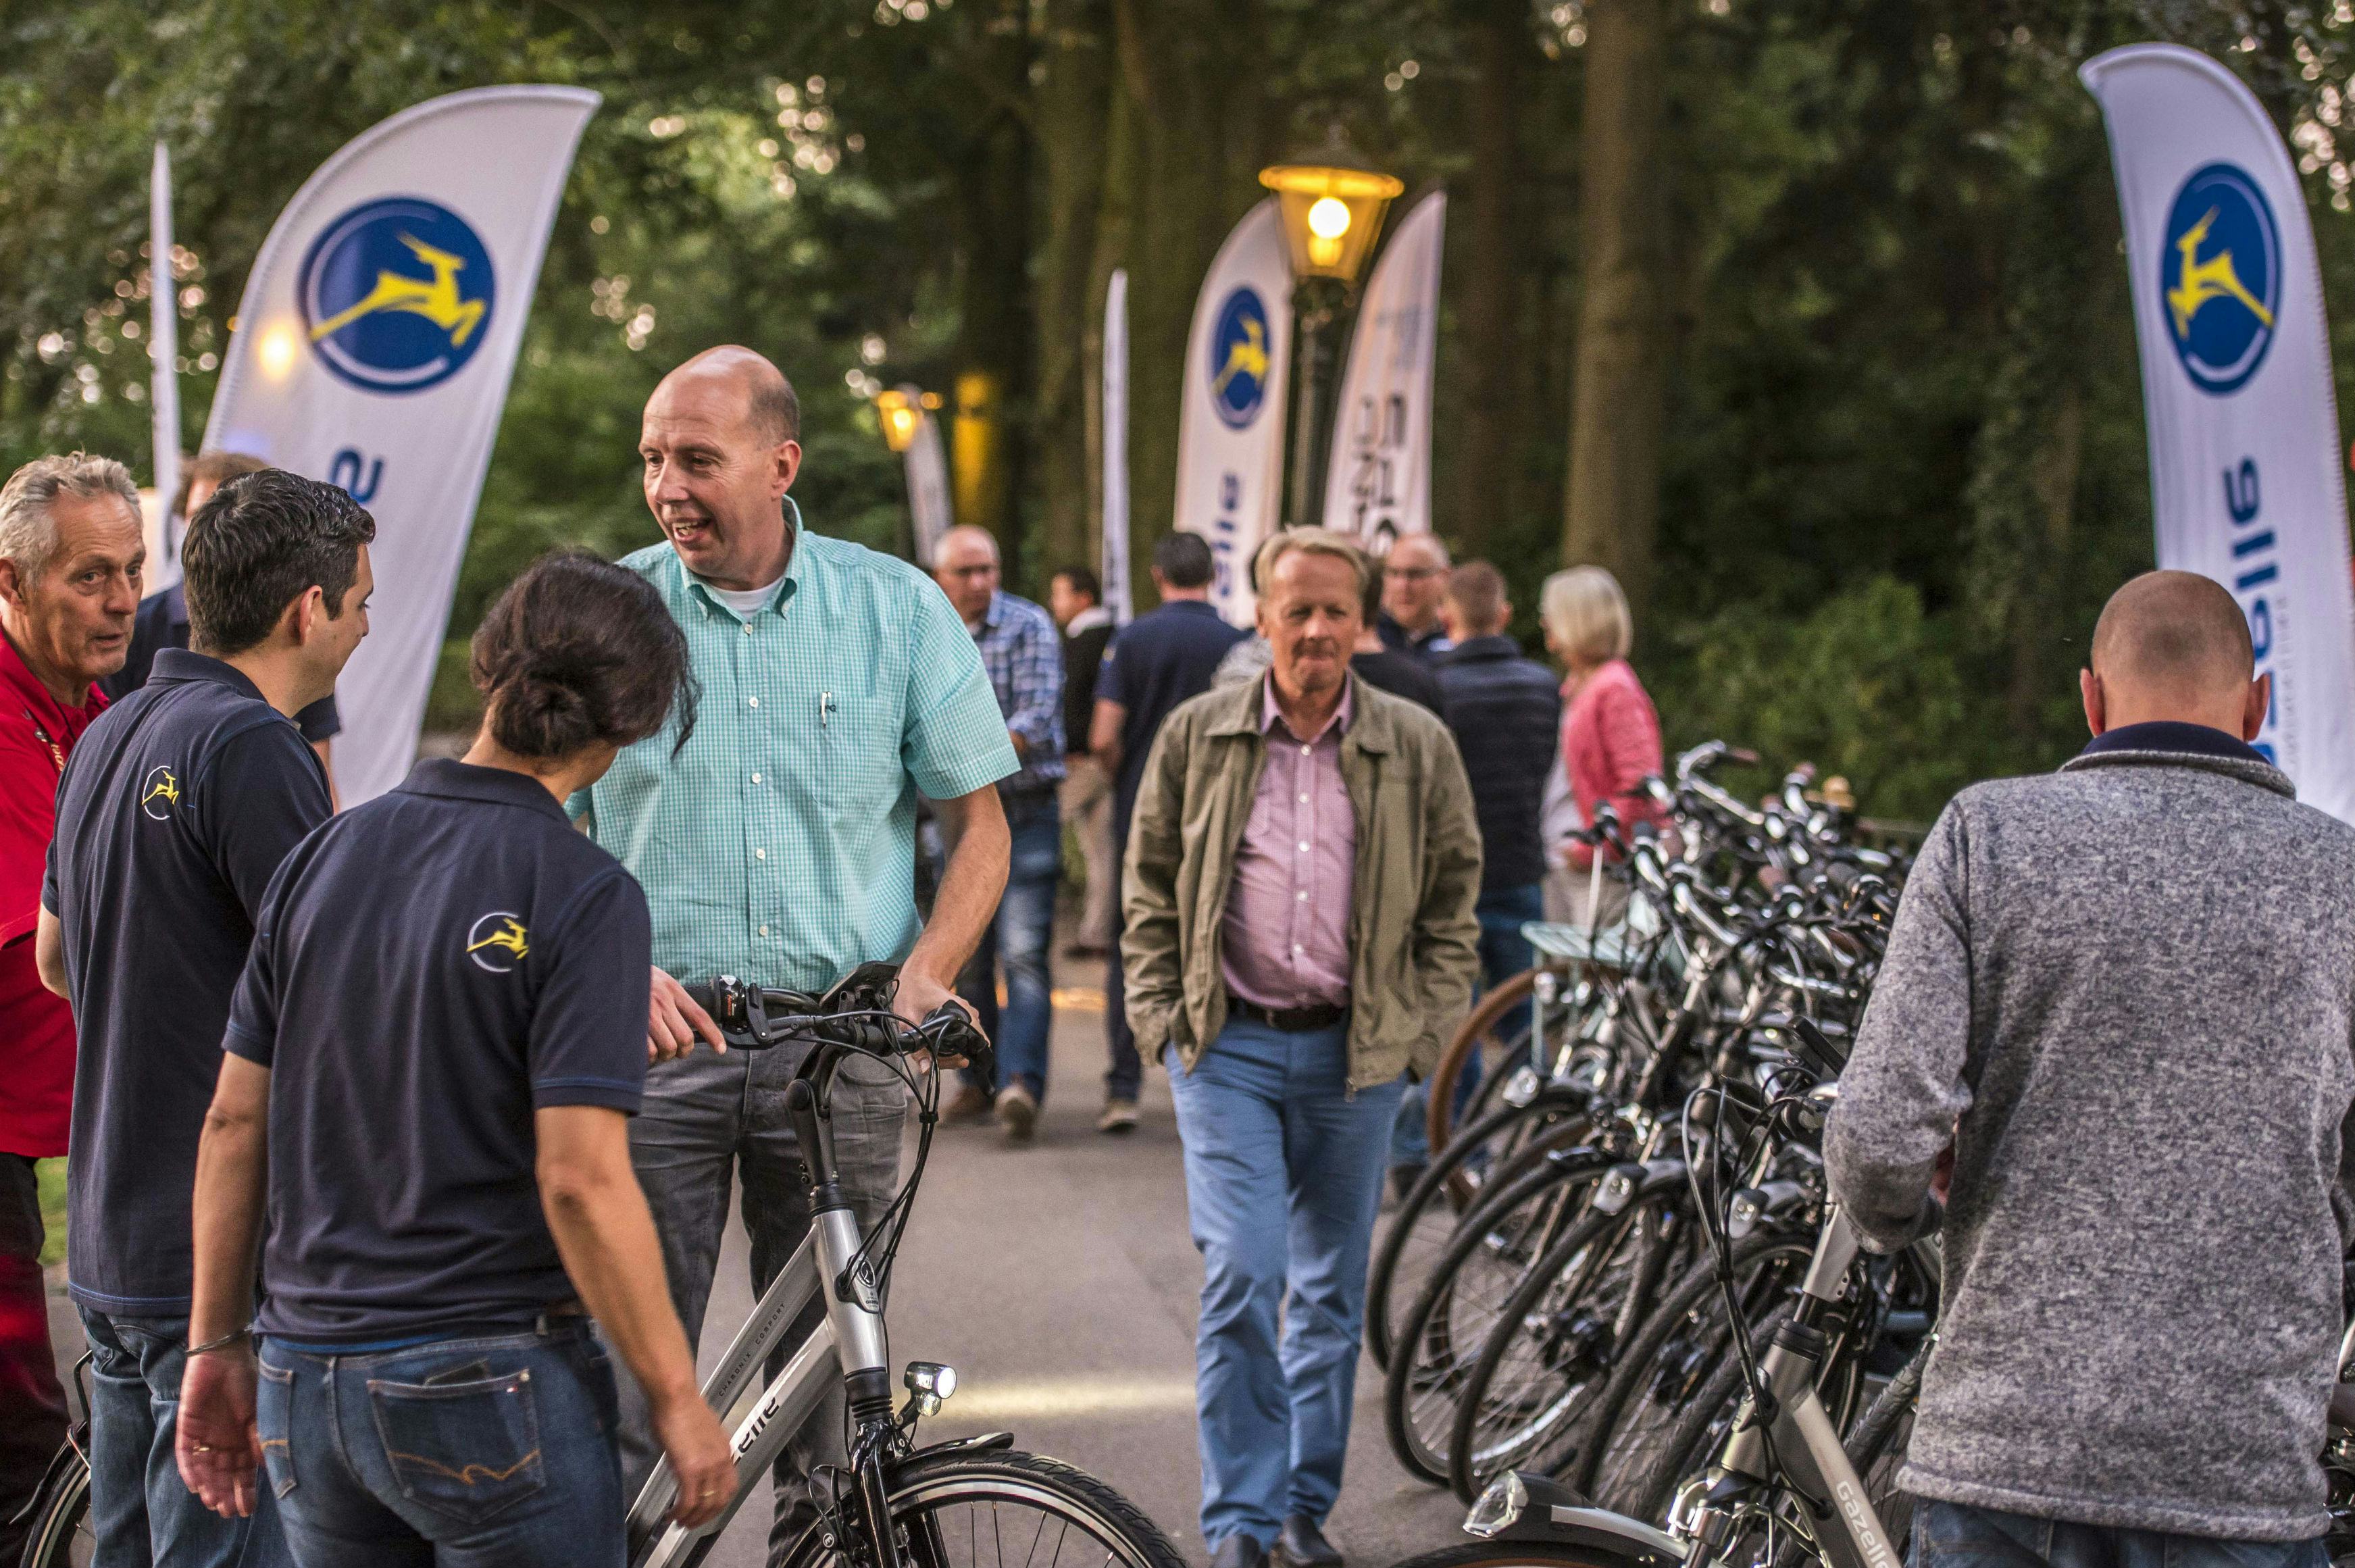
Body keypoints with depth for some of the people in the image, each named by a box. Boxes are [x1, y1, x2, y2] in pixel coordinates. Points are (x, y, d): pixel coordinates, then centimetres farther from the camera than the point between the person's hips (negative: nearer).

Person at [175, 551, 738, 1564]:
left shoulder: (326, 854, 5)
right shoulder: (585, 897, -13)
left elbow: (233, 1123, 8)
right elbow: (580, 1180, -18)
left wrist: (216, 1345, 16)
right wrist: (677, 1400, -11)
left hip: (304, 1376, 6)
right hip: (489, 1384, -6)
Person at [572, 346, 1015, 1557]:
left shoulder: (899, 611, 3)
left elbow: (978, 825, 7)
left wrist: (926, 976, -9)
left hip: (836, 1047, 1)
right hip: (654, 1044, -1)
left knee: (827, 1389, 6)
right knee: (627, 1377, -5)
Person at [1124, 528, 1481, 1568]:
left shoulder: (1418, 749, 3)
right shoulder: (1196, 736, 3)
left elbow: (1452, 906, 9)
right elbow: (1150, 888, 10)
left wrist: (1425, 1032, 2)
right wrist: (1161, 1014, 3)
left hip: (1356, 1054, 1)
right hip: (1228, 1045, -1)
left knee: (1333, 1290, 9)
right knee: (1241, 1275, -11)